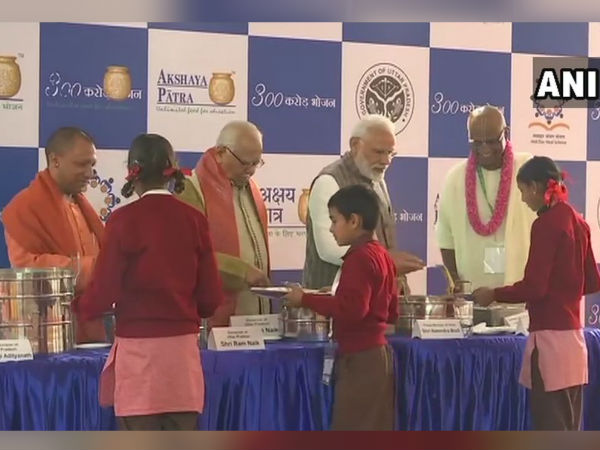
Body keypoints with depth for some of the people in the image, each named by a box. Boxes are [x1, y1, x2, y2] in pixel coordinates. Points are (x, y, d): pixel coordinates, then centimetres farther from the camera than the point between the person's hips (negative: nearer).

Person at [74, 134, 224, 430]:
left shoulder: (124, 220, -8)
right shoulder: (194, 219, 2)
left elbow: (104, 291, -6)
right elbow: (211, 296, 4)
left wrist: (76, 310, 15)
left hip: (138, 350, -3)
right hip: (183, 348, 3)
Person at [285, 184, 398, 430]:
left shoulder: (360, 257, -15)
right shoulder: (382, 255, 14)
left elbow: (352, 308, -26)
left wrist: (306, 299, -19)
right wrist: (331, 300, 22)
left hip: (360, 358, -10)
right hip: (377, 354, 10)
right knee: (375, 430, 13)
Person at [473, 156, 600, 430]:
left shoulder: (545, 224, -13)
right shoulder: (577, 221, 11)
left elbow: (534, 286, -16)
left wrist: (493, 295, -2)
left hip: (550, 337, -8)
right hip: (573, 335, 8)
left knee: (551, 427, -4)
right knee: (568, 427, 12)